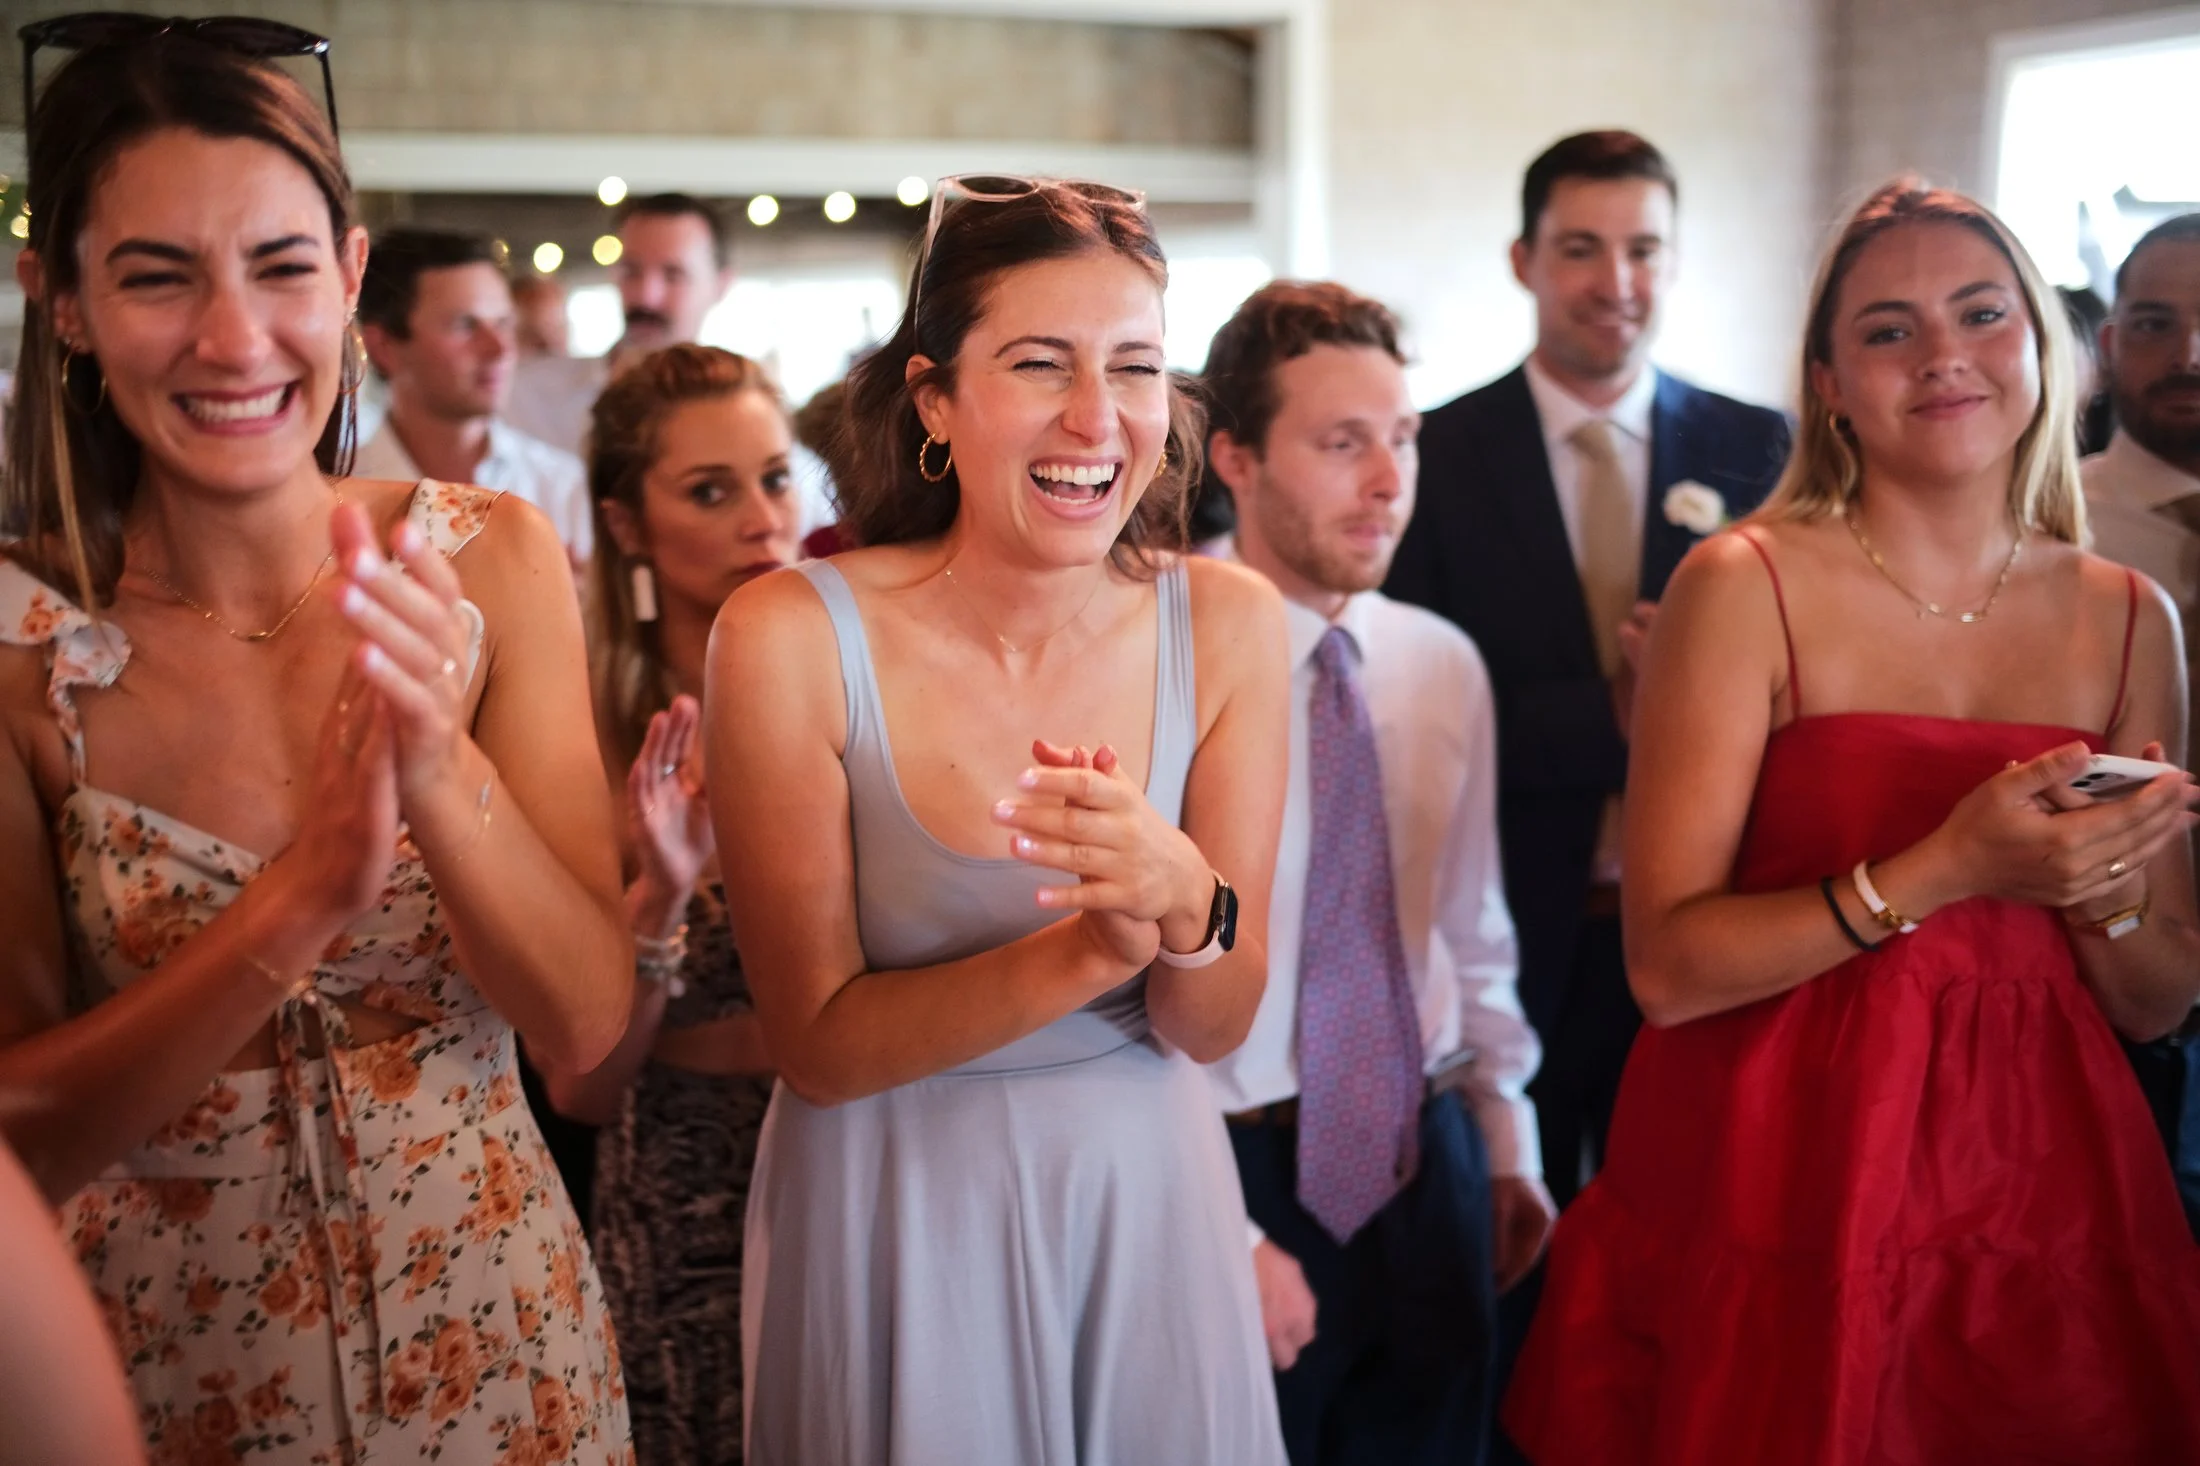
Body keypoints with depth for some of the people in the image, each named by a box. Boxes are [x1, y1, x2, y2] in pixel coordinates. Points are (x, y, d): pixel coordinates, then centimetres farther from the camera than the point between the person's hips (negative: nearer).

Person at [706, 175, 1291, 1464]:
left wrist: (1185, 904, -29)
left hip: (1147, 1199, 3)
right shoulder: (790, 638, -19)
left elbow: (1213, 1028, -7)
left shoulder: (1229, 626, -11)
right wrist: (1089, 947, -29)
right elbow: (821, 1046, -16)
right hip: (896, 1222, -2)